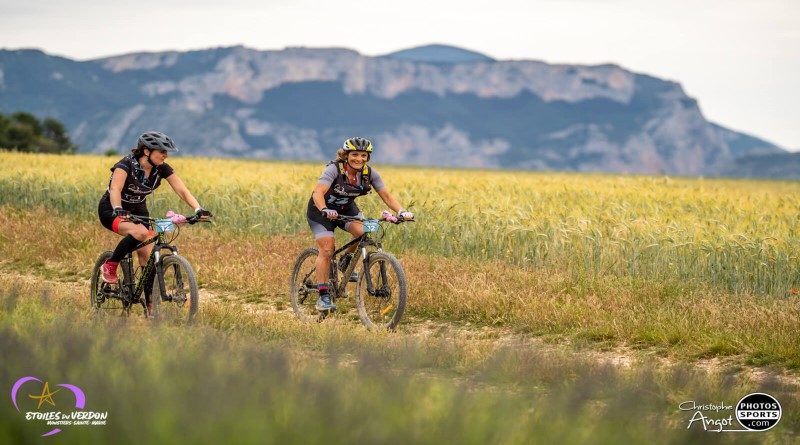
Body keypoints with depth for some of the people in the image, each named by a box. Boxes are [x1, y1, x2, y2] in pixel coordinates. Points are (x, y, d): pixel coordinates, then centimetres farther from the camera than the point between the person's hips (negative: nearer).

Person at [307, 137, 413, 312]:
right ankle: (323, 296, -11)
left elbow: (386, 195, -14)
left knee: (363, 233, -24)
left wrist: (401, 211, -30)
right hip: (322, 211, -4)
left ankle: (347, 262, 4)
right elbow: (318, 192, -41)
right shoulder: (334, 169, -29)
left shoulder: (369, 173, -15)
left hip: (346, 208, 4)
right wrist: (325, 210, -59)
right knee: (327, 250, -18)